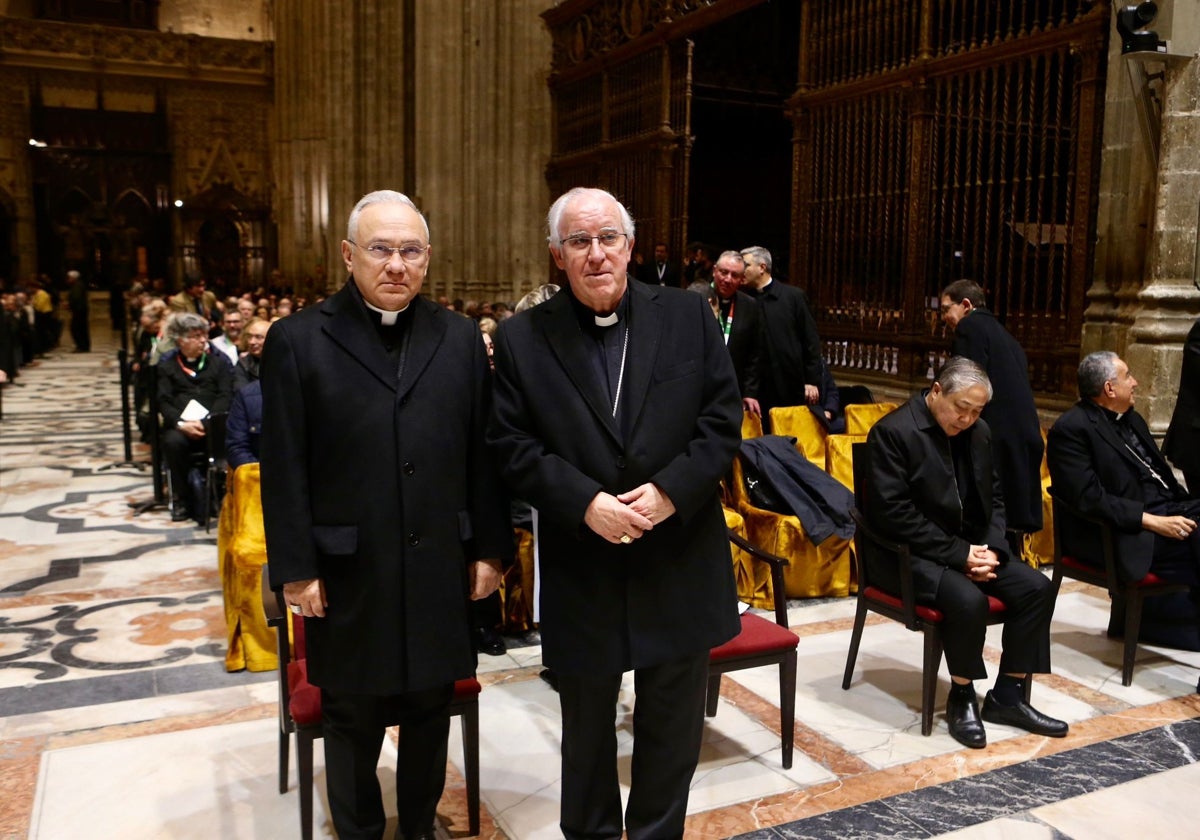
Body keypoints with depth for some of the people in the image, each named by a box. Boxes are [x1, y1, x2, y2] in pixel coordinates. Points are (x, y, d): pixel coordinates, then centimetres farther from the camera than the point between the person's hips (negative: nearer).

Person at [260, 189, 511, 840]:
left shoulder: (460, 338, 4)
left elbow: (482, 453, 5)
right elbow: (284, 469, -5)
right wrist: (295, 569, -6)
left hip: (439, 570, 2)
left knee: (430, 712, 16)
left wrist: (489, 549, 4)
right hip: (350, 577, -2)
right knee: (353, 721, 15)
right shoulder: (297, 340, -4)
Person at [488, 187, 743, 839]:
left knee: (673, 725, 16)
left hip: (679, 564, 1)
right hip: (581, 574, 0)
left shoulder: (687, 315, -1)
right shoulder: (521, 339, -3)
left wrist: (671, 490, -15)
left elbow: (723, 418, -3)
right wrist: (586, 503, -19)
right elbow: (512, 447, -7)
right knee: (586, 726, 19)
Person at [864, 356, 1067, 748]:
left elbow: (994, 497, 13)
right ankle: (962, 698, -6)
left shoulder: (979, 432, 7)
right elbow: (894, 514, -22)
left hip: (969, 547, 8)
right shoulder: (893, 432, -17)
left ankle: (1007, 696, 5)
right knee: (969, 600, -31)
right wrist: (959, 554, -21)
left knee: (1037, 587, -8)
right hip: (908, 553, -8)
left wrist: (991, 549, -7)